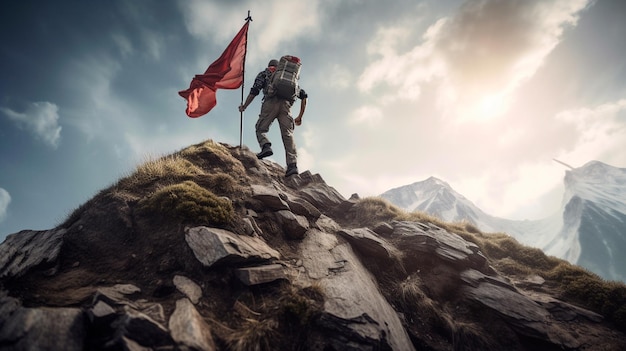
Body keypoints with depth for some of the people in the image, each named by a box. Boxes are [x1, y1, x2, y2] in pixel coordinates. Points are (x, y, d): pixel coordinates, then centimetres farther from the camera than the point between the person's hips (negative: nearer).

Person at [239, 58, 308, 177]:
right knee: (288, 134, -5)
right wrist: (300, 117, 30)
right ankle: (292, 165, -20)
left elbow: (254, 91, 9)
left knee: (261, 129, 9)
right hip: (286, 105, 2)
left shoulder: (264, 73, 26)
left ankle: (266, 146, -21)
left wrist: (244, 106, 20)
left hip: (270, 103, -2)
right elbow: (304, 96, 27)